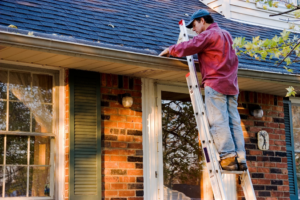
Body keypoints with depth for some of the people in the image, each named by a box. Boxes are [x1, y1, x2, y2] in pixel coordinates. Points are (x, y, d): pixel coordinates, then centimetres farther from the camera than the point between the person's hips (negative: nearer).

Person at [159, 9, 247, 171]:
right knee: (234, 122, 2)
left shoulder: (208, 34, -3)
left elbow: (189, 47, -12)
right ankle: (240, 159, -3)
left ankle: (228, 157, -16)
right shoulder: (226, 35, 24)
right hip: (231, 85, 8)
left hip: (215, 83, -8)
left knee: (218, 121, -9)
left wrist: (170, 50, 4)